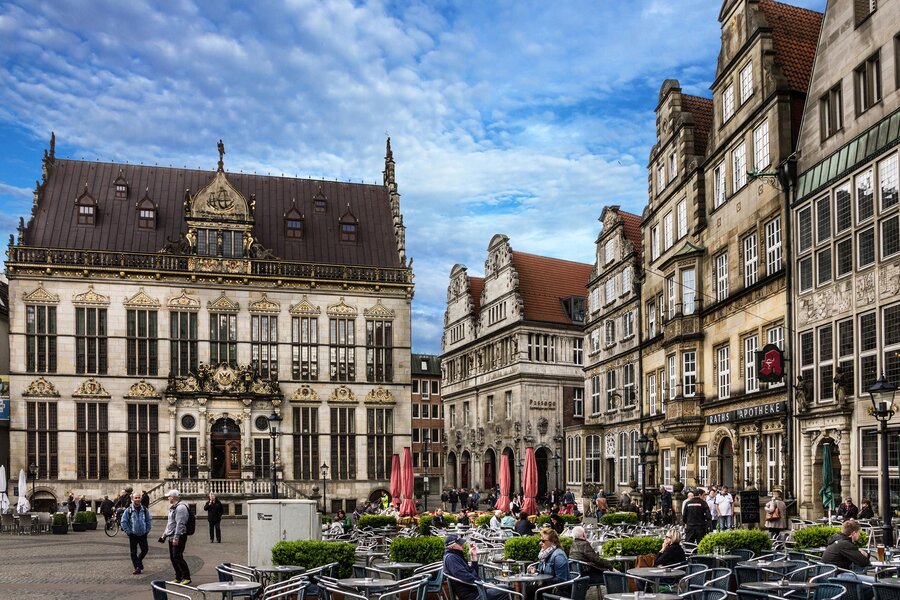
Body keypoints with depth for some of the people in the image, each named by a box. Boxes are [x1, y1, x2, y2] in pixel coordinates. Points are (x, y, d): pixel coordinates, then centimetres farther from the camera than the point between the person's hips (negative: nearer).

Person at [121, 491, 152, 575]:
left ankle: (139, 560, 30)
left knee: (145, 550, 1)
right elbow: (123, 522, -4)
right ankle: (137, 567, 9)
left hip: (143, 534, 2)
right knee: (133, 552, 2)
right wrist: (128, 531, -7)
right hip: (133, 535, -2)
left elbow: (149, 521, 8)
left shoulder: (145, 510, 1)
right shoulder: (128, 510, -7)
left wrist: (147, 530, 1)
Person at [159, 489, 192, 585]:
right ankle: (178, 577, 19)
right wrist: (164, 535, 25)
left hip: (179, 537, -10)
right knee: (172, 557, 12)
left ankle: (186, 577, -6)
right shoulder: (173, 507, 18)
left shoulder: (180, 507, -17)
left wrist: (176, 537, -26)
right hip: (172, 537, 10)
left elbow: (180, 524, -23)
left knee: (177, 557, -11)